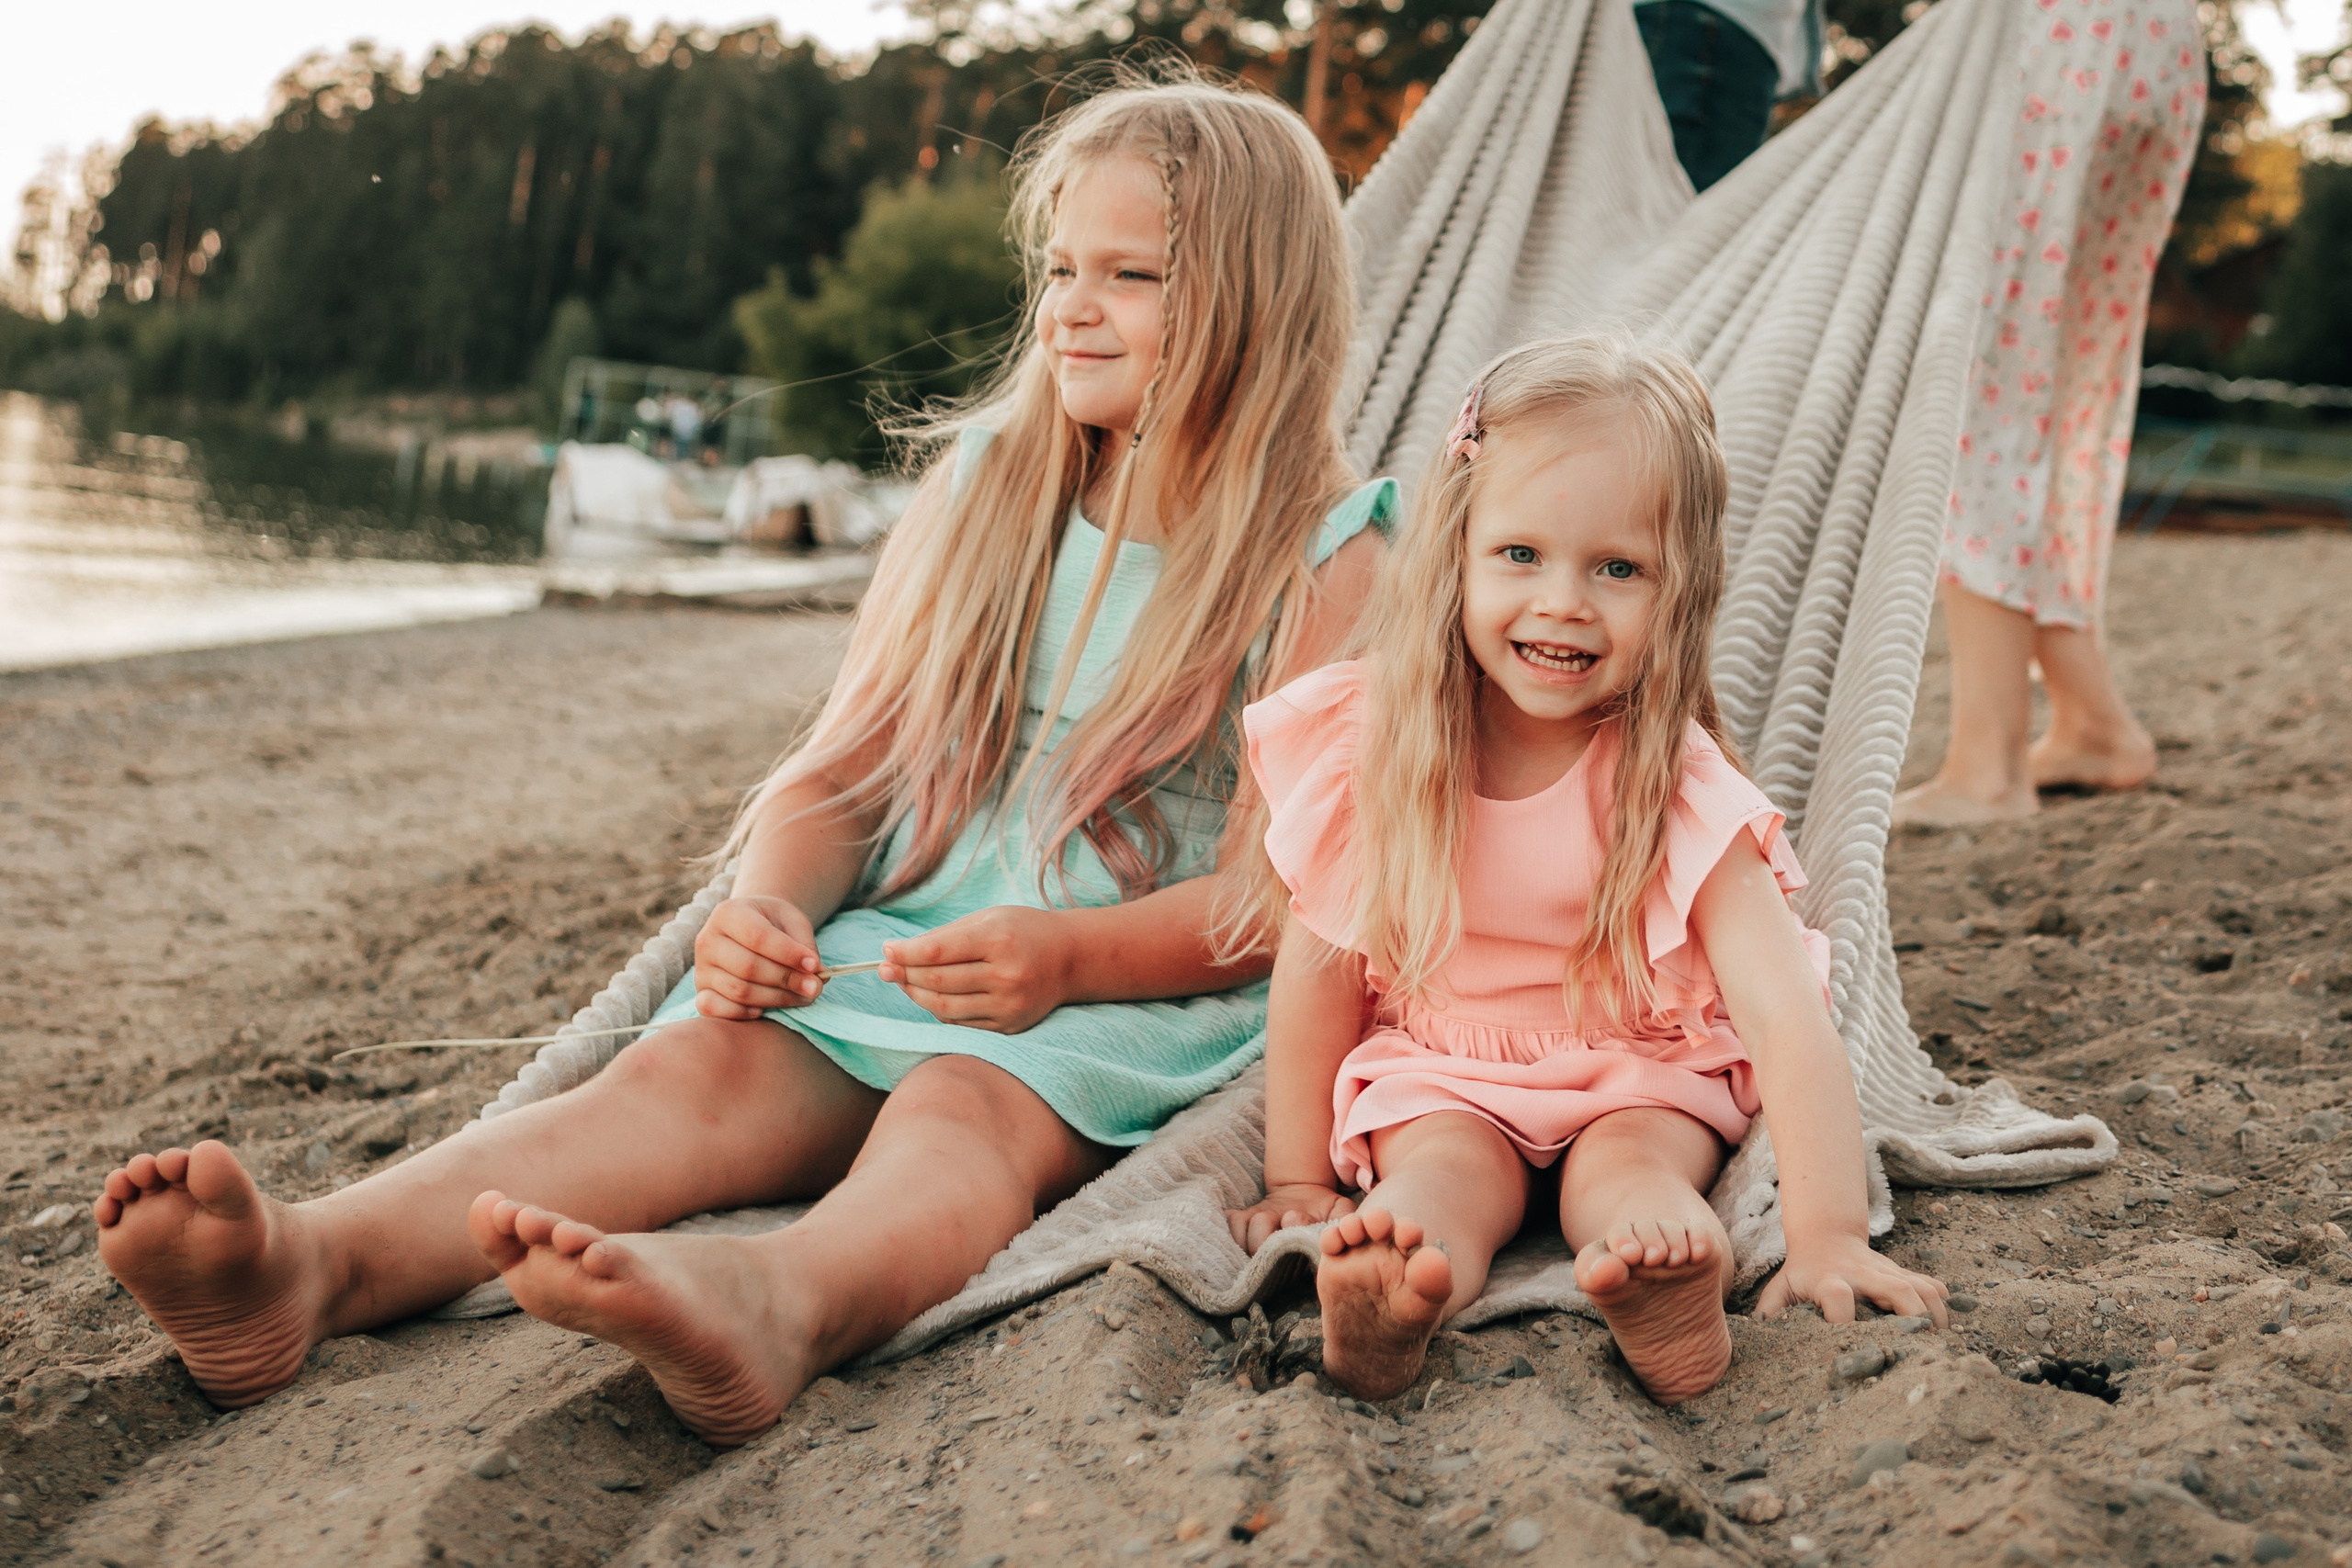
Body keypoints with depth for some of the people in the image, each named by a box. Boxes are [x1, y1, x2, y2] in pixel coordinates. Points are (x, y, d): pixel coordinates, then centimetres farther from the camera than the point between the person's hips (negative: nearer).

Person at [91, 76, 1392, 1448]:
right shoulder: (983, 486, 14)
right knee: (696, 1064, -25)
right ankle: (315, 1263, -48)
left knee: (958, 1105, -36)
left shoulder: (1323, 561, 1)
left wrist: (1072, 954, -24)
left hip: (1137, 997, -4)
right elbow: (841, 776, 12)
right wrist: (767, 911, -10)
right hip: (886, 959, 4)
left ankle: (776, 1305, -69)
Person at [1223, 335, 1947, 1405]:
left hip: (1642, 1080, 0)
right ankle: (1393, 1305, -57)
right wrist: (1298, 1181, -5)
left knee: (1624, 1169, -30)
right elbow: (1317, 977, -5)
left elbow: (1787, 1017, -28)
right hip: (1437, 1080, 1)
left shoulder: (1678, 789, -19)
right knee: (1447, 1171, -29)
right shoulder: (1374, 746, -13)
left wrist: (1828, 1238, -39)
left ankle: (1671, 1296, -59)